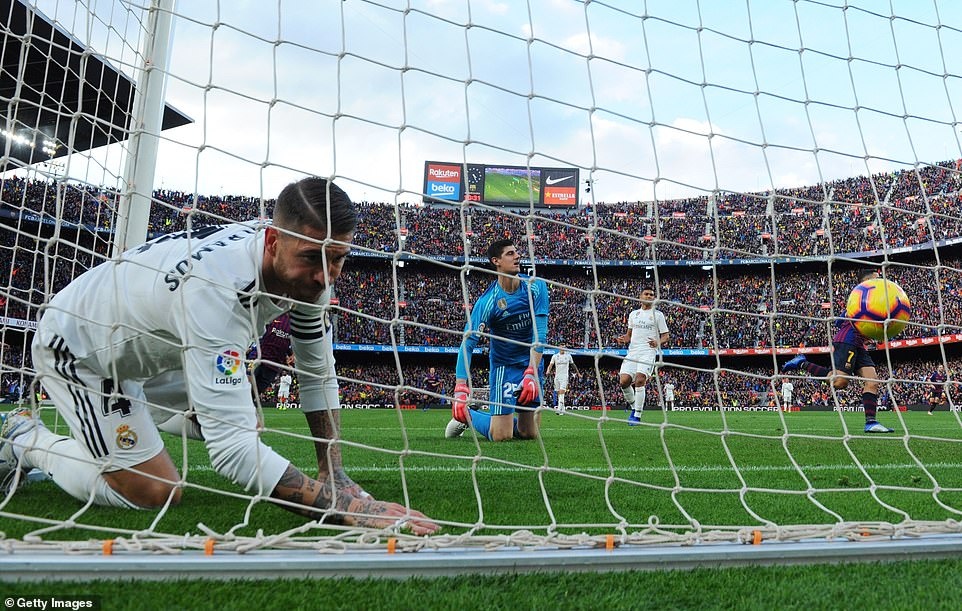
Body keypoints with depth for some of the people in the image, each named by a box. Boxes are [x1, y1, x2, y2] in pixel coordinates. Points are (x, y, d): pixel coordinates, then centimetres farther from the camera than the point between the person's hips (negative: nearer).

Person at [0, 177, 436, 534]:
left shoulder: (305, 266, -18)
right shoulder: (215, 286, -43)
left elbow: (318, 374, -7)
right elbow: (232, 447, -46)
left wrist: (333, 474, -12)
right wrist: (344, 506, -50)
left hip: (150, 350, 8)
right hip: (76, 351, -8)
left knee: (243, 423, 11)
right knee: (157, 494, -12)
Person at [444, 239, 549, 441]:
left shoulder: (536, 286, -11)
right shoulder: (488, 300, -19)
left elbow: (539, 332, -16)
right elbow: (467, 343, -22)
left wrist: (532, 373, -27)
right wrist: (460, 389, -32)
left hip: (531, 363, 4)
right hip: (503, 365, -3)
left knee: (529, 434, 6)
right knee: (501, 436, -9)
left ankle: (501, 419, 36)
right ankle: (465, 415, 19)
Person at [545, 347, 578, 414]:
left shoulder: (568, 356, 5)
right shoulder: (555, 356, 5)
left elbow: (573, 364, 19)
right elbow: (551, 365, 1)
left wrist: (577, 372, 27)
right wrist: (548, 371, -19)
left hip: (564, 377, -2)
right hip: (557, 376, 2)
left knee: (561, 392, -17)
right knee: (559, 393, 6)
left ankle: (559, 409, -25)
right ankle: (562, 409, 16)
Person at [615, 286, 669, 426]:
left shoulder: (657, 315, 7)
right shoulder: (633, 314, 19)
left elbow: (665, 335, 6)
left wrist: (657, 343, -15)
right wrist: (623, 339, 3)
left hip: (648, 352, -4)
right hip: (632, 352, 4)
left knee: (639, 380, -20)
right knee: (623, 381, -11)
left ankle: (637, 415, -10)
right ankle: (633, 406, 14)